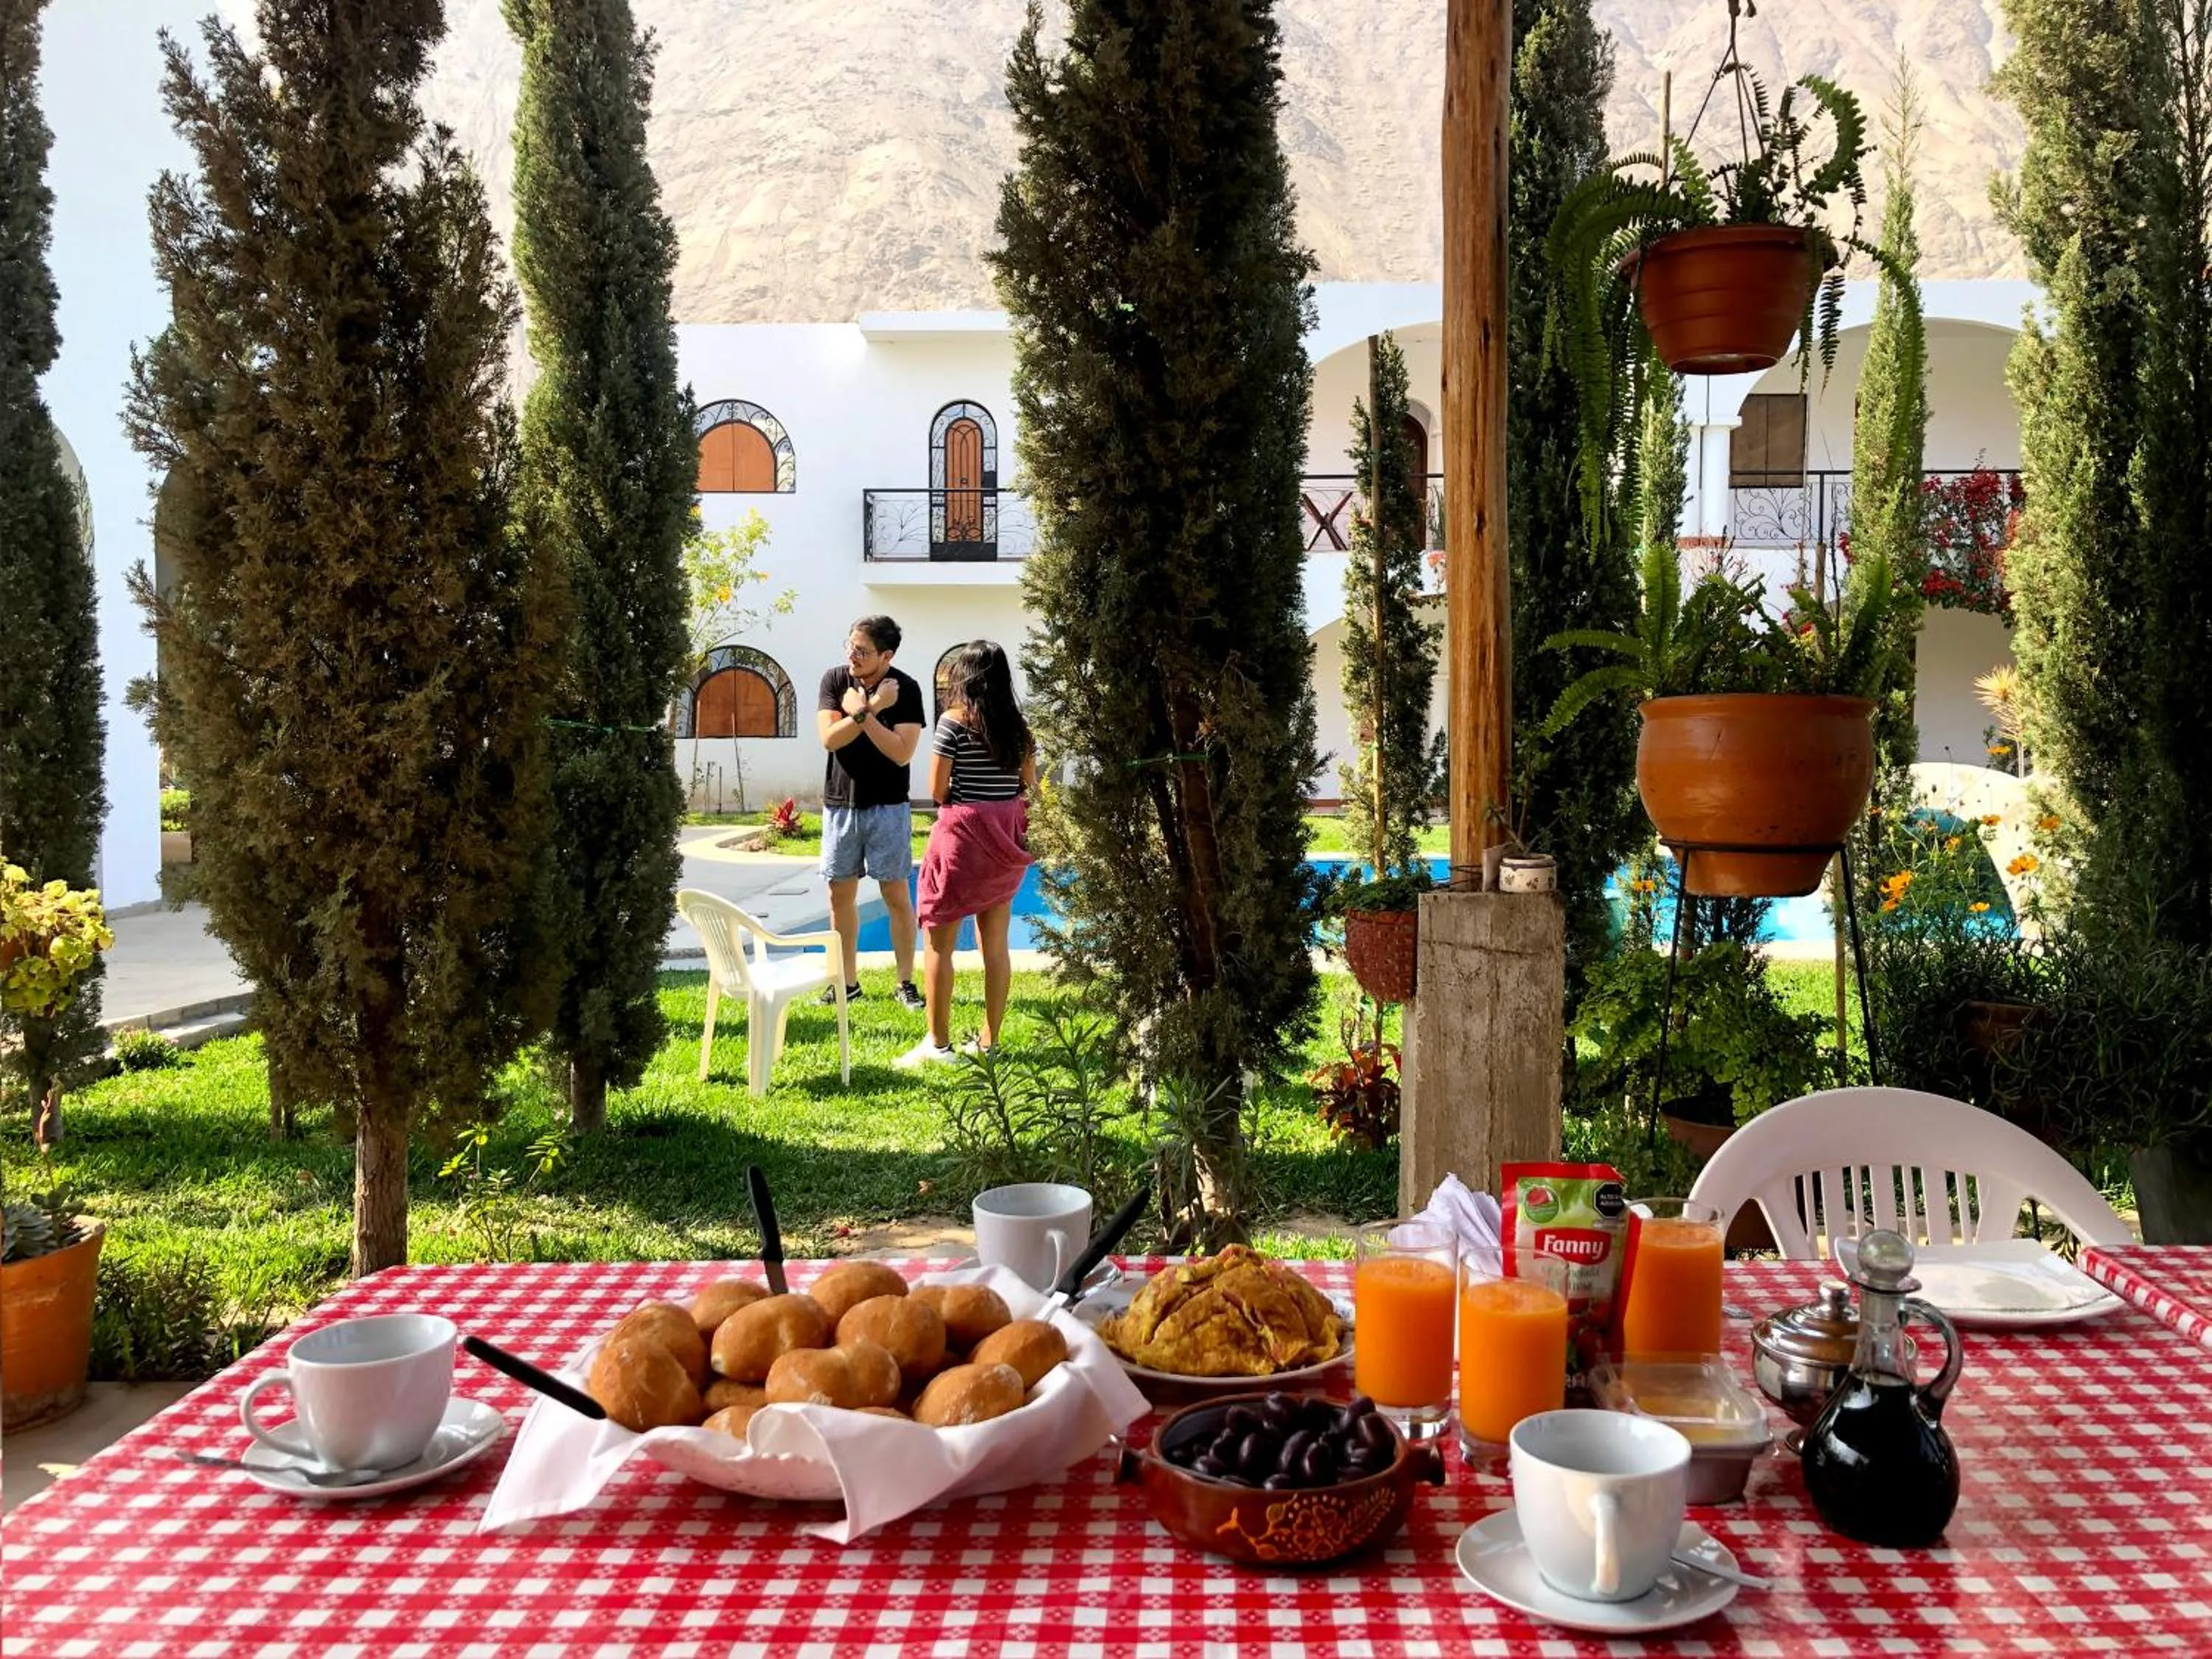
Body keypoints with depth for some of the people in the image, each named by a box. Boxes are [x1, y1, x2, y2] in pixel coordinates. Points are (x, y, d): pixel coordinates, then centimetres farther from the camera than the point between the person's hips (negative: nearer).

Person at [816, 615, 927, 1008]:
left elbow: (902, 752, -18)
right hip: (840, 803, 3)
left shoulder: (904, 689, -10)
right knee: (840, 894, 8)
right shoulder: (834, 680, -1)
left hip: (888, 807, -3)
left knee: (895, 895, 1)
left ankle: (906, 983, 12)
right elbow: (830, 739, -12)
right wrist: (871, 709, -21)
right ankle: (848, 981, 20)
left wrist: (861, 712, -19)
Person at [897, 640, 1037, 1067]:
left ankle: (938, 1042, 3)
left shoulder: (954, 720, -9)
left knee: (939, 943, 2)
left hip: (963, 832, -6)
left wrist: (956, 802, 9)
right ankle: (989, 1040, 16)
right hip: (1006, 836, 6)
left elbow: (937, 789, -10)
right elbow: (1030, 784, 8)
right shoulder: (1018, 724, 5)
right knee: (996, 944, 11)